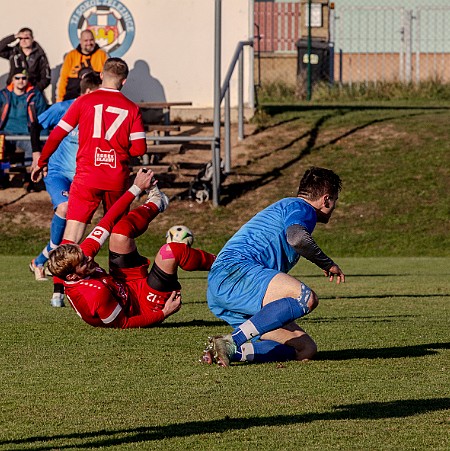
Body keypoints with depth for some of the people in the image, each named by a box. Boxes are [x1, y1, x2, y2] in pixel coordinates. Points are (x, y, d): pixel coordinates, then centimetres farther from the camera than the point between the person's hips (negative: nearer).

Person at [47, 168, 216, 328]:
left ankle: (155, 203, 30)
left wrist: (136, 189, -8)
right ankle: (215, 262, 7)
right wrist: (163, 314, -24)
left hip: (125, 288, 8)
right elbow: (123, 324, -25)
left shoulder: (80, 254, -17)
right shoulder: (96, 294, -40)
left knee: (121, 230, -5)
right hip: (146, 305, -8)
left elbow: (106, 224, -12)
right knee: (170, 251, -26)